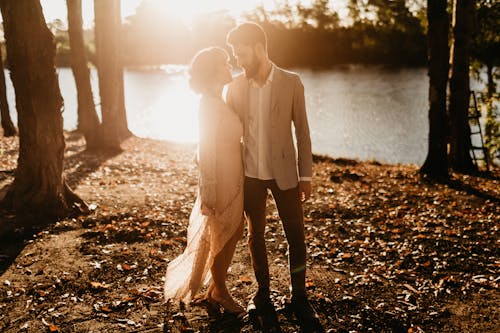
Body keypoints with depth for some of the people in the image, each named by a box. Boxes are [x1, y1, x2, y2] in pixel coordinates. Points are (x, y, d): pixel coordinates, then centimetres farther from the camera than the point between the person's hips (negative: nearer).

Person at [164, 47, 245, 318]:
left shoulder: (217, 101, 12)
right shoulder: (210, 103, -17)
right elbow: (206, 150, -20)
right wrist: (208, 191, -21)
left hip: (233, 177, 9)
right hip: (220, 179, -9)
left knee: (233, 233, 16)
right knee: (220, 237, 5)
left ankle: (216, 289, 29)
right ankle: (219, 293, 23)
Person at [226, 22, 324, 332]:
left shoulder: (291, 83, -5)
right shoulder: (235, 87, 1)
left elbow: (302, 131, -2)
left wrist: (306, 175, -3)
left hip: (284, 172, -2)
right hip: (249, 173, 2)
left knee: (296, 235, 2)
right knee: (256, 235, 11)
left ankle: (299, 299, 17)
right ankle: (263, 296, 27)